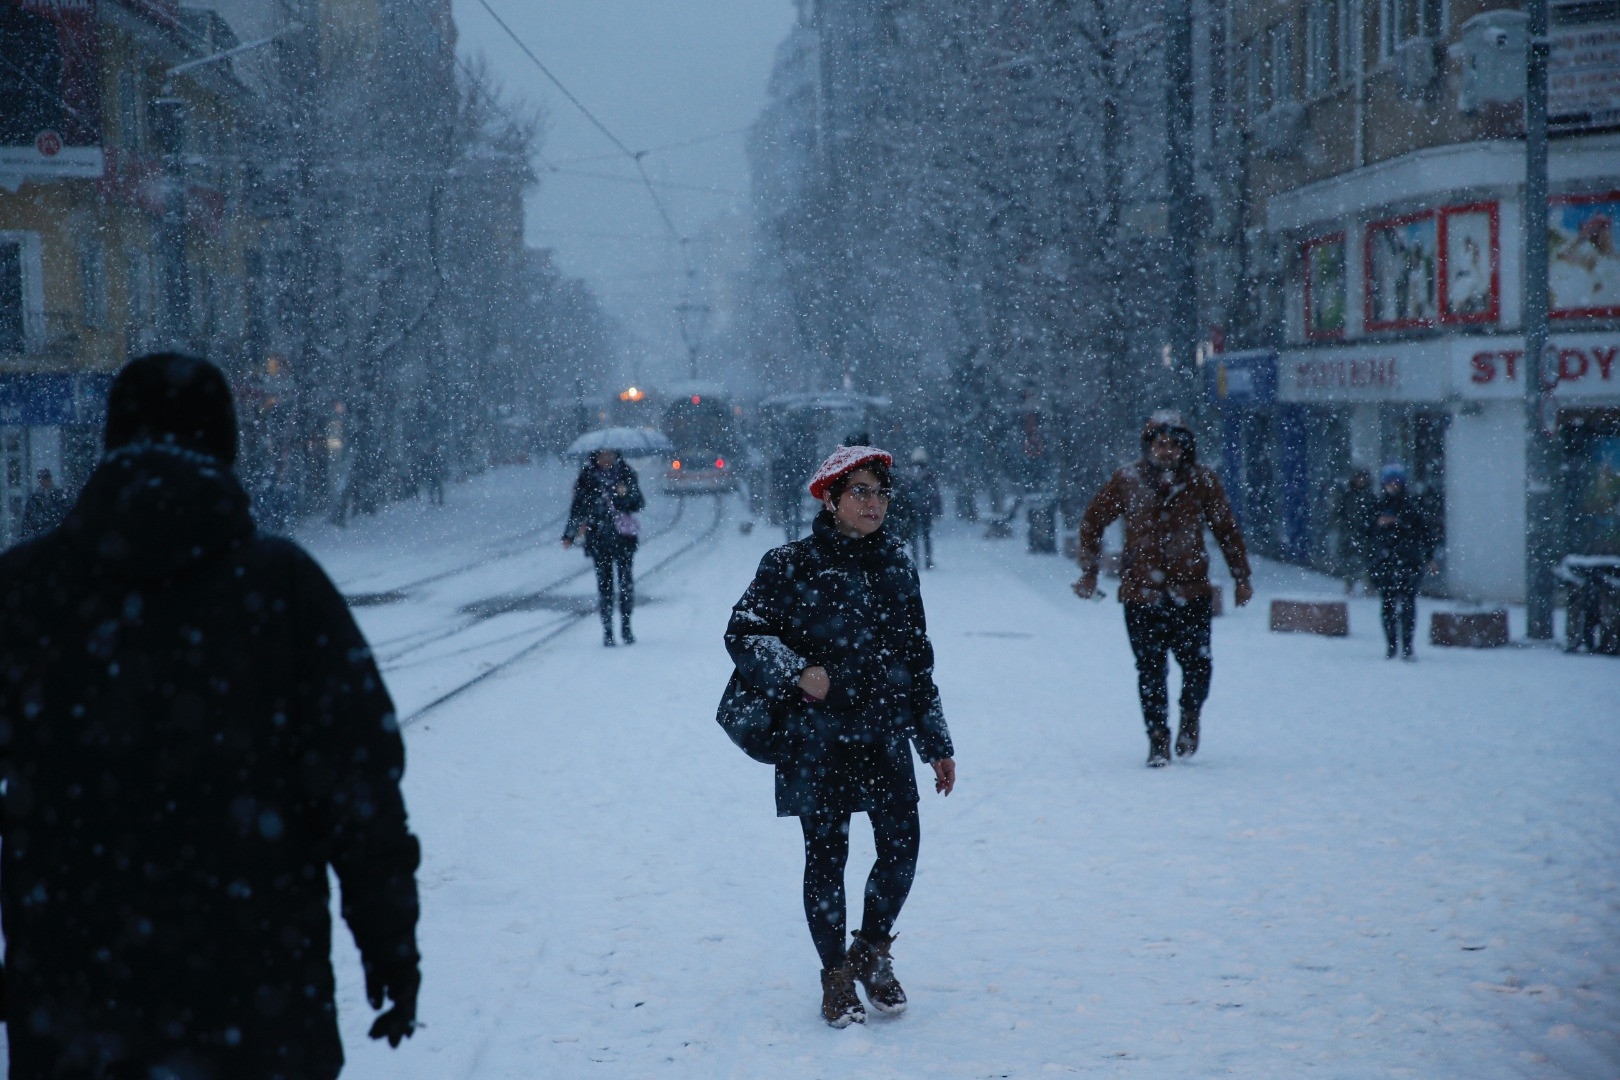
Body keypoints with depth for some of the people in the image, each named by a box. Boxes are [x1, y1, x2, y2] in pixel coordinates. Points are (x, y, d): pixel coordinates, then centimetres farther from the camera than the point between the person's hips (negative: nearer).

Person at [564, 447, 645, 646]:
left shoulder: (626, 473, 5)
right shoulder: (587, 476, 4)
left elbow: (639, 504, 5)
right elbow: (578, 507, 8)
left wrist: (627, 494, -15)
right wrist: (569, 535, 5)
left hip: (623, 535, 0)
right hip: (598, 537, 0)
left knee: (626, 581, -5)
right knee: (604, 583, -2)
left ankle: (626, 626, 9)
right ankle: (607, 630, 4)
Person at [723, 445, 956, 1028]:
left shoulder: (895, 565, 9)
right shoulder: (792, 565, -5)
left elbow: (918, 659, 15)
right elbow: (742, 634, -4)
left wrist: (937, 744, 15)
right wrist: (796, 671, -20)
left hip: (886, 737, 4)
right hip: (819, 741, -4)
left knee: (901, 847, -2)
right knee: (826, 855, 3)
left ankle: (872, 951, 23)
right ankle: (836, 976, 20)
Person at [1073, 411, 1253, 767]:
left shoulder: (1201, 481, 1)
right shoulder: (1127, 481, 0)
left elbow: (1227, 530, 11)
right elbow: (1092, 522, 12)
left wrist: (1241, 577, 9)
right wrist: (1089, 571, 10)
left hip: (1191, 592, 0)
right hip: (1141, 592, 0)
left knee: (1197, 665, -2)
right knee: (1151, 669, -1)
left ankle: (1190, 717, 27)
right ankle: (1158, 738, 14)